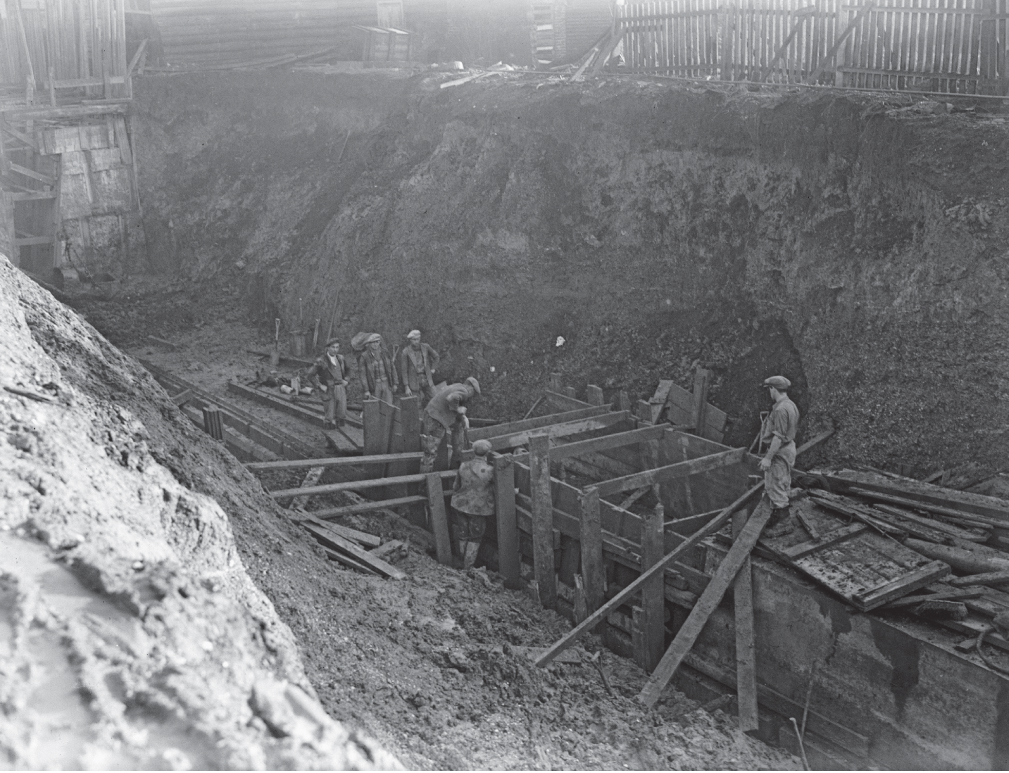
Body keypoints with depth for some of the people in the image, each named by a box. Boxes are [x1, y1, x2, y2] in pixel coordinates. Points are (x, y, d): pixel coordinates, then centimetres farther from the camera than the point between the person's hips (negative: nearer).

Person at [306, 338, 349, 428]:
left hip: (341, 388, 4)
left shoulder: (340, 358, 6)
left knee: (342, 413, -1)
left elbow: (347, 370, 25)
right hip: (328, 390, -4)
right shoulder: (321, 361, -10)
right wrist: (320, 386, -13)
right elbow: (309, 375, -10)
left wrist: (346, 380, 8)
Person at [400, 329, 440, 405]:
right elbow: (403, 371, -7)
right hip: (414, 381, -4)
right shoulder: (406, 352, -10)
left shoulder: (425, 347, 0)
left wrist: (433, 369, 12)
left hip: (426, 379, 4)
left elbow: (436, 356, 20)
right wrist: (406, 387, -9)